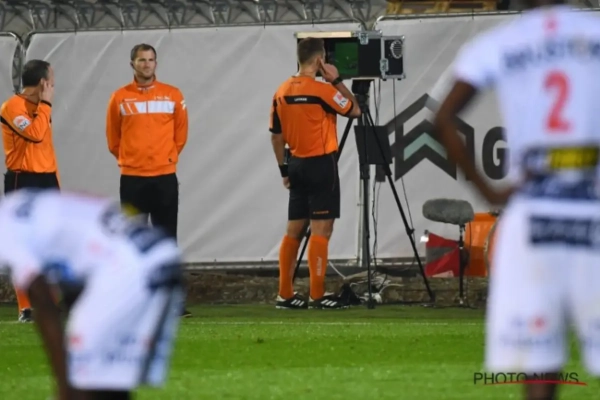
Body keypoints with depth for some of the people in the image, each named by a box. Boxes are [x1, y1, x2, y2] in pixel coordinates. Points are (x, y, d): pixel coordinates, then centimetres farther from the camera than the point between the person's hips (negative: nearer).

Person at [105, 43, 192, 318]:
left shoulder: (173, 96, 3)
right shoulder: (120, 98, 1)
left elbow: (181, 133, 12)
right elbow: (113, 139, 9)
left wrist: (168, 158, 10)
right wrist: (129, 160, 10)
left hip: (165, 177, 0)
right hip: (132, 179, 0)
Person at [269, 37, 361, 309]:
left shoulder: (282, 92, 6)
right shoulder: (322, 90, -14)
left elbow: (276, 136, 10)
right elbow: (354, 110, -4)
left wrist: (284, 169, 16)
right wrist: (337, 81, -2)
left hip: (297, 165, 7)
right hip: (322, 164, -7)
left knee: (294, 229, 12)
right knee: (321, 230, -6)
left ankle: (285, 294, 13)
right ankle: (317, 296, -9)